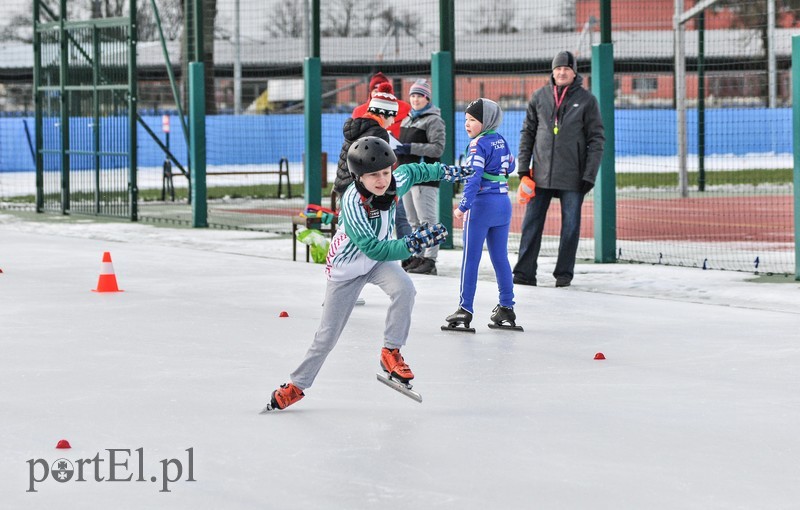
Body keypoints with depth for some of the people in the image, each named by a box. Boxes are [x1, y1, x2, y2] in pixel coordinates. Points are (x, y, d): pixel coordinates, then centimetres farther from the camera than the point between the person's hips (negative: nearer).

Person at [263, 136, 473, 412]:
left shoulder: (397, 181, -20)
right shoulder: (353, 203, -37)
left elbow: (412, 171, 6)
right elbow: (373, 249, -40)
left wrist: (444, 171, 17)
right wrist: (412, 244, -50)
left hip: (379, 258, 4)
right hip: (346, 267, -4)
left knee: (404, 288, -28)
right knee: (328, 334, 2)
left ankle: (391, 353, -11)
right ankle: (296, 385, 23)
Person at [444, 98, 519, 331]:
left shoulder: (478, 144, -13)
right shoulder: (500, 141, 10)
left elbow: (474, 177, -21)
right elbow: (509, 166, 23)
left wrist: (463, 206, -25)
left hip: (482, 204, -8)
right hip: (504, 203, 8)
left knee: (471, 259, -3)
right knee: (500, 258, 13)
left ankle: (465, 310, -4)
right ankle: (506, 308, 15)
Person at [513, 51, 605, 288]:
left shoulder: (586, 100, 0)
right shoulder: (539, 97, 6)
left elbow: (596, 139, -1)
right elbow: (527, 133, 10)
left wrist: (589, 176, -7)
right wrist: (524, 169, 2)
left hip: (572, 177, -2)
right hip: (541, 174, 2)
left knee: (570, 226, 3)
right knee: (531, 223, 0)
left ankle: (564, 273, 11)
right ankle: (524, 272, 3)